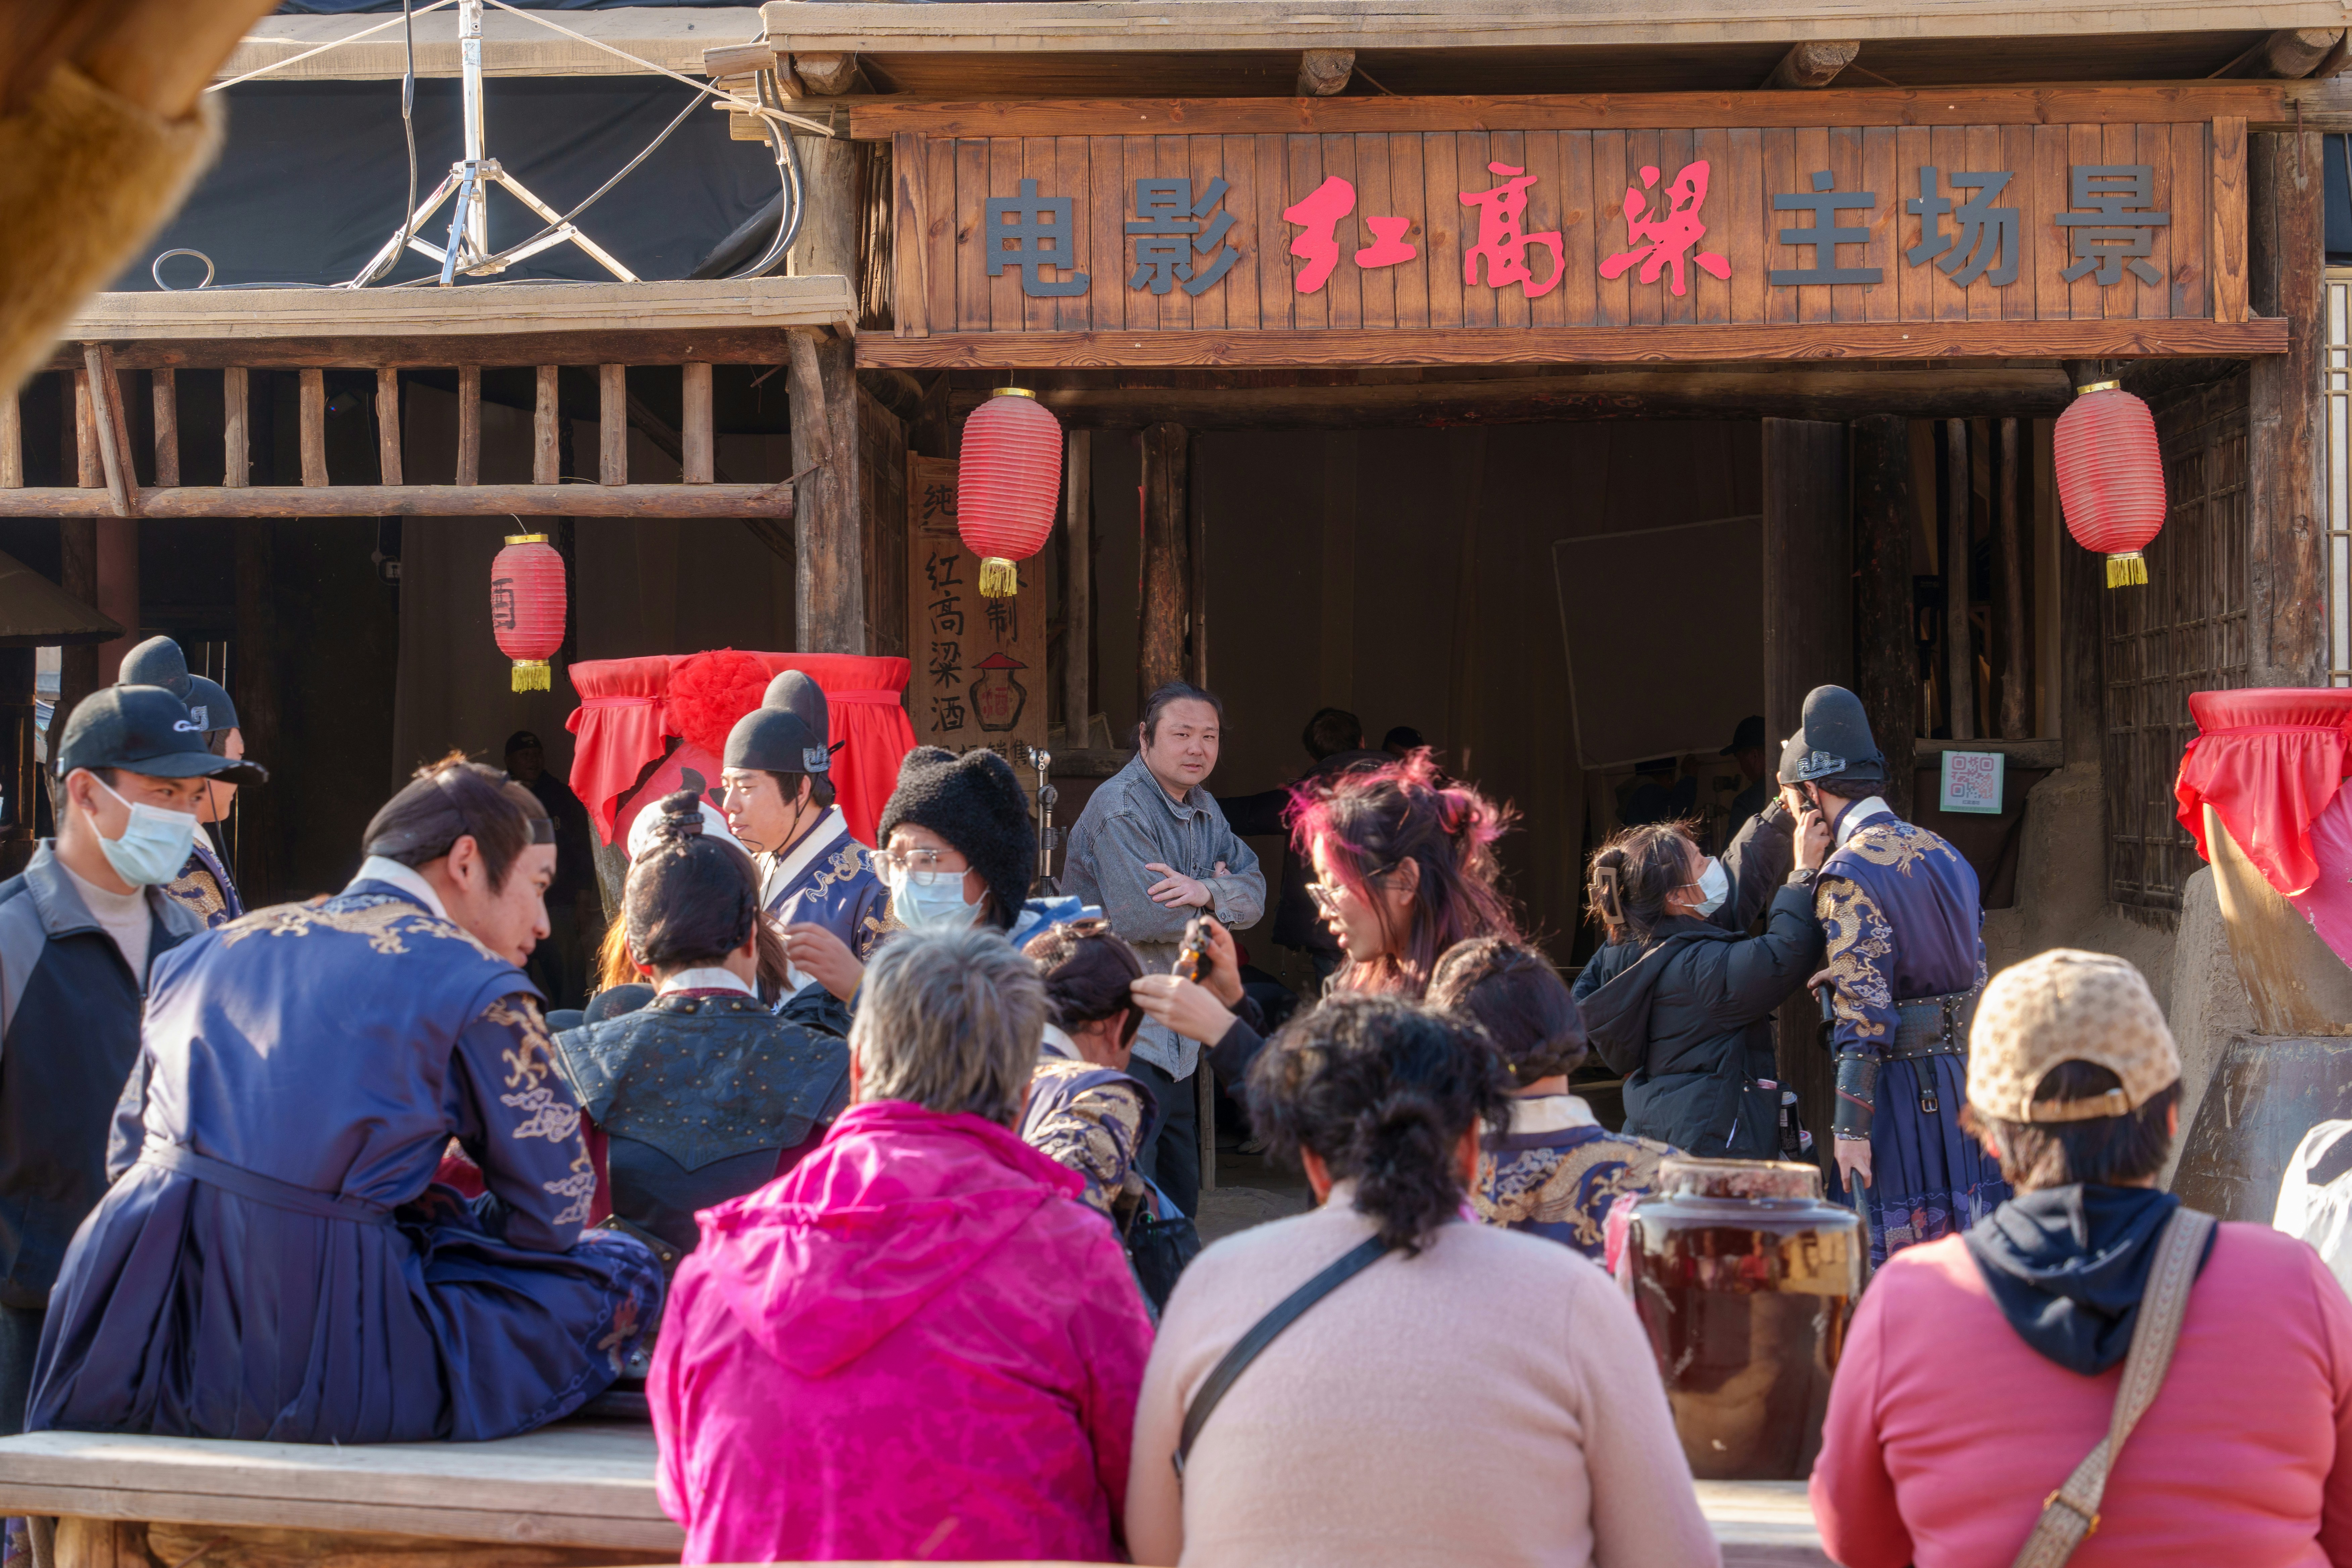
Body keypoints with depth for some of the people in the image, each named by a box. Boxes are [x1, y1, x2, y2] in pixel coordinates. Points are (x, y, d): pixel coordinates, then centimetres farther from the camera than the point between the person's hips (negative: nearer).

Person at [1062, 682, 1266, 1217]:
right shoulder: (1120, 807, -14)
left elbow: (1254, 893, 4)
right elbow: (1142, 917, -25)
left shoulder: (1203, 808, 14)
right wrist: (1219, 896, -6)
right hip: (1121, 1040, -9)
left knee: (1179, 1206, 16)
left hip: (1178, 1042, 9)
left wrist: (1204, 892, -19)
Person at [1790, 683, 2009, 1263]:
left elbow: (1865, 1009, -19)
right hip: (1963, 1076, 8)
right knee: (1967, 1236, 13)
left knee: (1896, 1250, -2)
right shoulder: (1944, 854, 12)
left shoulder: (1849, 873, -13)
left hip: (1899, 1081, -8)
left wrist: (1850, 1127, -18)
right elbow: (1976, 976, 15)